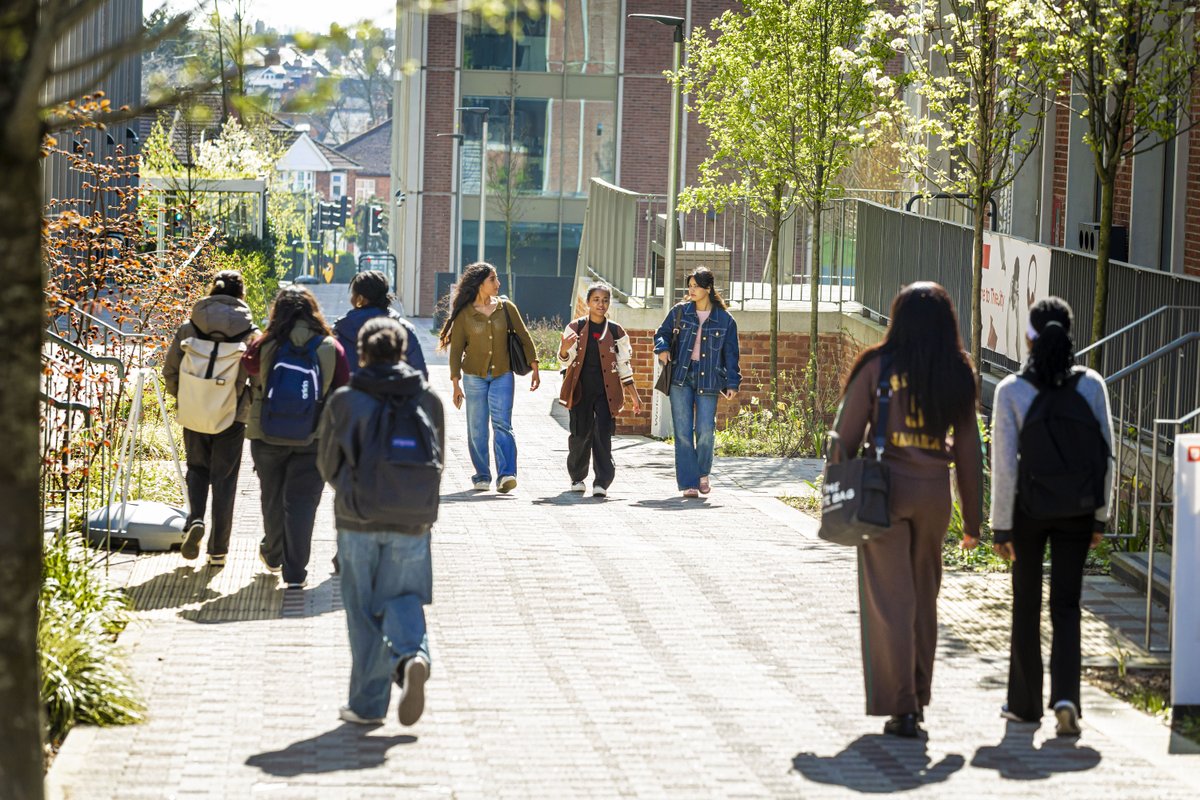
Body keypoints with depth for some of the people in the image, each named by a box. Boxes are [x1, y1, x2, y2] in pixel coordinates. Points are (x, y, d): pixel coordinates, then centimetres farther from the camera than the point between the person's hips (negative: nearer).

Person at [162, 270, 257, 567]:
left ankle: (194, 519, -6)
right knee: (224, 480, 8)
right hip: (232, 418, -1)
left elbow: (170, 371, 1)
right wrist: (251, 404, 15)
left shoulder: (188, 328, -3)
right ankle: (218, 550, 10)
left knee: (197, 469, 20)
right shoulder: (250, 332, -6)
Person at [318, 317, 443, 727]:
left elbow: (327, 464, 3)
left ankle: (367, 702, 11)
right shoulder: (428, 400, 0)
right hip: (412, 523, 1)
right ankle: (412, 654, -15)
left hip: (358, 521, -1)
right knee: (403, 598, 16)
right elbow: (438, 461, 8)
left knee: (363, 609, 9)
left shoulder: (344, 401, -5)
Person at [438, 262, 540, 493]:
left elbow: (524, 337, 8)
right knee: (477, 429, 2)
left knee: (501, 424, -13)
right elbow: (456, 349, 1)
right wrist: (456, 384, -3)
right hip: (474, 376, 0)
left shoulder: (506, 307, 3)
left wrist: (534, 368, 5)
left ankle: (506, 475, -21)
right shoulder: (464, 314, -2)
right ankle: (482, 476, 13)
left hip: (502, 375, 0)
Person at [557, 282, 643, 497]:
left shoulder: (616, 332, 8)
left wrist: (634, 396, 10)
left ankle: (602, 482, -12)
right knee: (580, 434, 3)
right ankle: (577, 477, 22)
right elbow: (565, 357, -1)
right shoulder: (575, 328, 5)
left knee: (603, 434, -12)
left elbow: (624, 366, 12)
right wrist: (565, 348, -25)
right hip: (581, 389, 0)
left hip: (606, 390, 0)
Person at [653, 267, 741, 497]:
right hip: (681, 377, 1)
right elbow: (662, 333, 17)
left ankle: (702, 473, 20)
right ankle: (688, 483, 1)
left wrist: (732, 383, 0)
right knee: (683, 432, -4)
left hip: (707, 380, -1)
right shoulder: (680, 312, 6)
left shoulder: (724, 320, 4)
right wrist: (662, 348, -5)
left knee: (705, 431, -7)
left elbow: (730, 353, 7)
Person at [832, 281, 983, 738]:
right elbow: (968, 451, 7)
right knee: (924, 596, 16)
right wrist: (973, 518, 12)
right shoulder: (958, 376, 4)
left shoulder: (879, 366, -4)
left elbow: (847, 434, -4)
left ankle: (900, 706, -3)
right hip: (935, 494, 3)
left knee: (889, 598, 0)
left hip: (884, 489, -3)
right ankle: (917, 699, 24)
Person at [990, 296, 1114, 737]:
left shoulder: (1011, 390, -10)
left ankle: (1025, 702, 21)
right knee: (1066, 605, 4)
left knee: (1026, 605, 13)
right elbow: (1105, 454, -1)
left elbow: (1004, 462, -10)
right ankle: (1066, 697, -14)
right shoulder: (1091, 384, -4)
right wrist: (1100, 515, 8)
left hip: (1027, 507, -1)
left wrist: (1001, 526, -4)